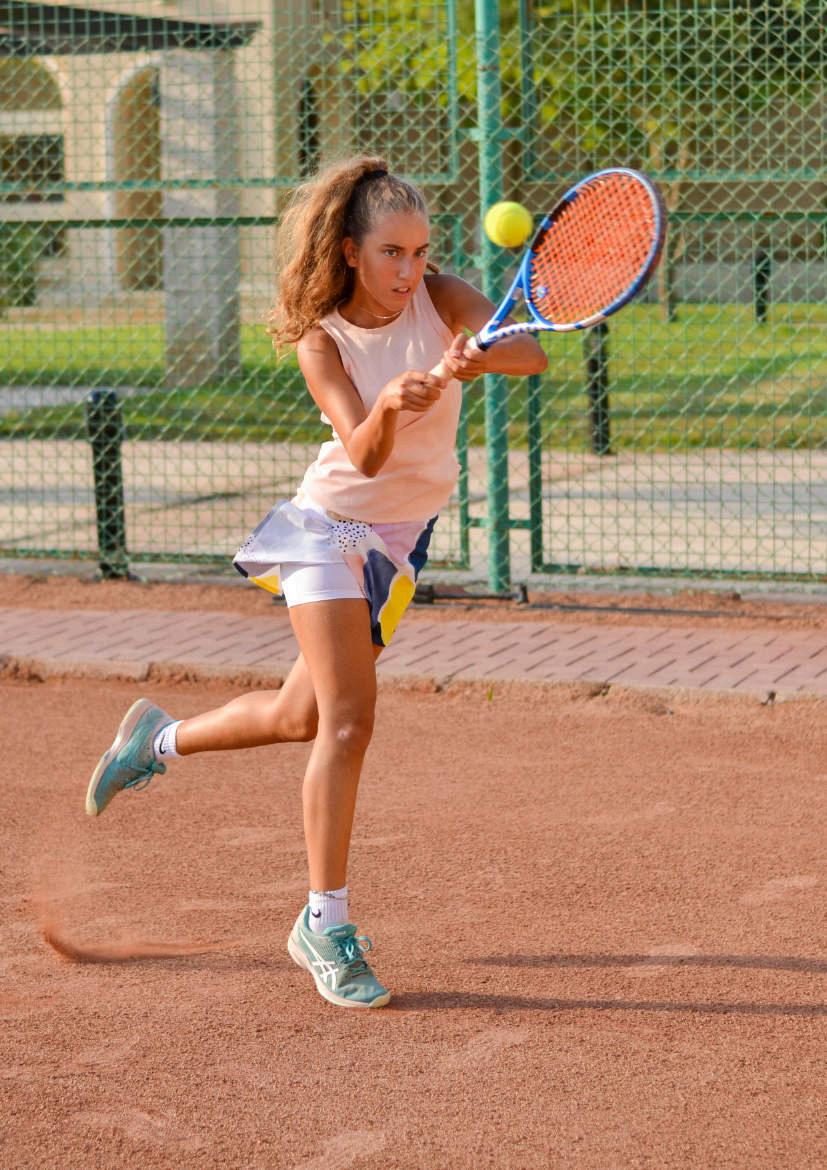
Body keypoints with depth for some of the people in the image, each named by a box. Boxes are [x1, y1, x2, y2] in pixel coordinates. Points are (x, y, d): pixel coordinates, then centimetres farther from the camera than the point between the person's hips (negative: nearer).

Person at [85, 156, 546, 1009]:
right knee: (348, 720, -16)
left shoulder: (441, 298, -10)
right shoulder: (322, 340, -16)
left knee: (301, 716, 15)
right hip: (333, 528, -4)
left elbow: (533, 353, -26)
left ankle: (158, 739, 41)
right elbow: (364, 455, -28)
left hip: (400, 540, 5)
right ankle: (326, 924, -7)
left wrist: (478, 359, -47)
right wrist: (389, 406, -49)